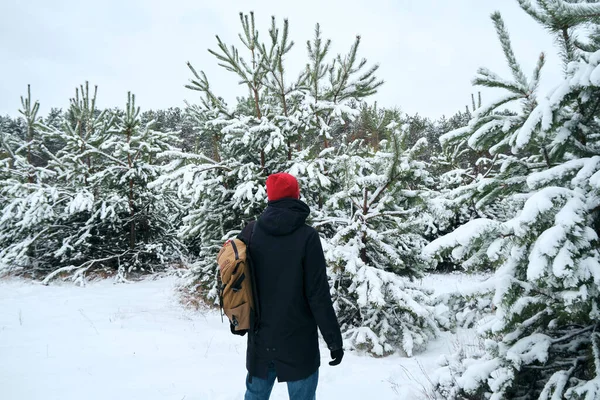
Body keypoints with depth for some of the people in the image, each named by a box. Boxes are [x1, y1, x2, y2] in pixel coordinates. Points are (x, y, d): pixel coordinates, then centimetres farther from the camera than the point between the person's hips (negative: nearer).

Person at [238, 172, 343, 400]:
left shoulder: (250, 233, -4)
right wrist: (334, 339, -7)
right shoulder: (307, 236, -16)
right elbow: (319, 295, -16)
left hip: (260, 338, 4)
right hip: (298, 340, -4)